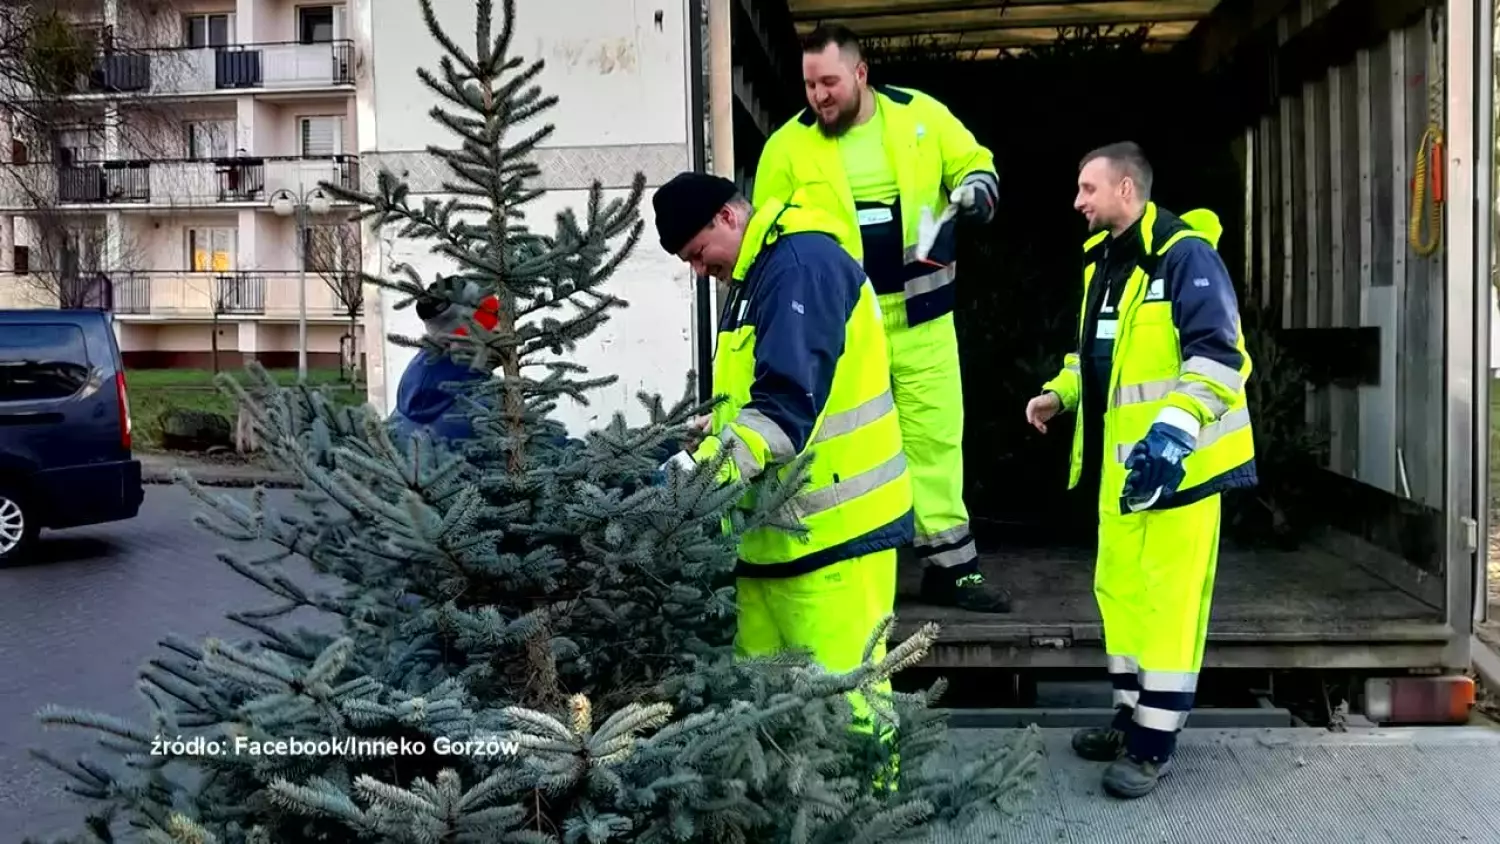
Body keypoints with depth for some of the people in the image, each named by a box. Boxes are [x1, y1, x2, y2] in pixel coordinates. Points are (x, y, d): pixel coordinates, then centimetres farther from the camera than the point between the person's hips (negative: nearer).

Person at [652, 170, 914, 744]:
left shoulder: (802, 263, -14)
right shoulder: (760, 273, 19)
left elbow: (788, 399, -25)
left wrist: (715, 466, -32)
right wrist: (710, 445, 12)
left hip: (828, 519, -10)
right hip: (780, 519, 10)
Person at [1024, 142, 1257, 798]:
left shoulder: (1185, 255, -14)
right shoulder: (1102, 261, 14)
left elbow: (1219, 356, -21)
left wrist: (1176, 430, -30)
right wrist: (1059, 393, 9)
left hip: (1174, 459, -9)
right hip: (1120, 460, 9)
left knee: (1168, 598, -3)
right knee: (1119, 588, 15)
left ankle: (1155, 745, 6)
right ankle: (1132, 717, 28)